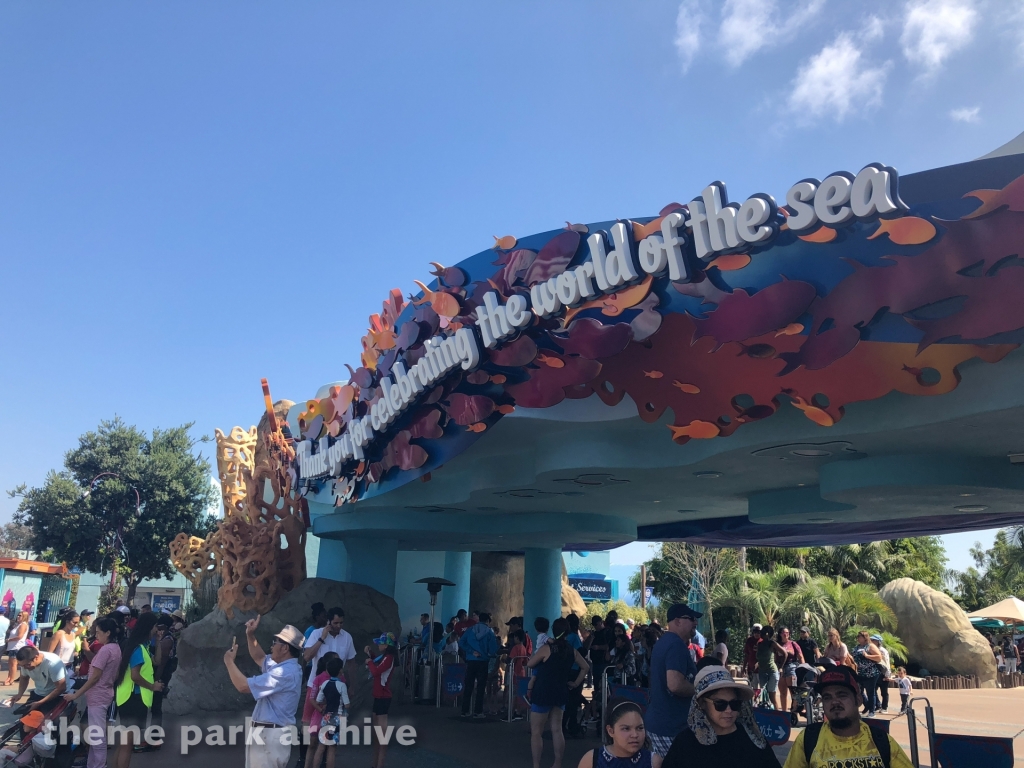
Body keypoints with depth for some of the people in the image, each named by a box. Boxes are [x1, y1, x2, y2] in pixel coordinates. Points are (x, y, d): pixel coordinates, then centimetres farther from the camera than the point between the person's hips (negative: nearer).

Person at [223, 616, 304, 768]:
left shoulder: (285, 672, -23)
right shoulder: (285, 666, 10)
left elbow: (243, 686, -22)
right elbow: (259, 658, 27)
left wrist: (229, 661, -8)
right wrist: (250, 634, 13)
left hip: (270, 735, -11)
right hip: (269, 733, 11)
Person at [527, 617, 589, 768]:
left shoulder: (547, 648, -14)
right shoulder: (572, 650, 3)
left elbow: (529, 664, -4)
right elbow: (585, 667, 14)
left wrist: (537, 651, 9)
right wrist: (576, 683, 16)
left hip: (543, 693, -6)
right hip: (560, 693, 6)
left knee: (536, 731, 3)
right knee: (557, 730, 11)